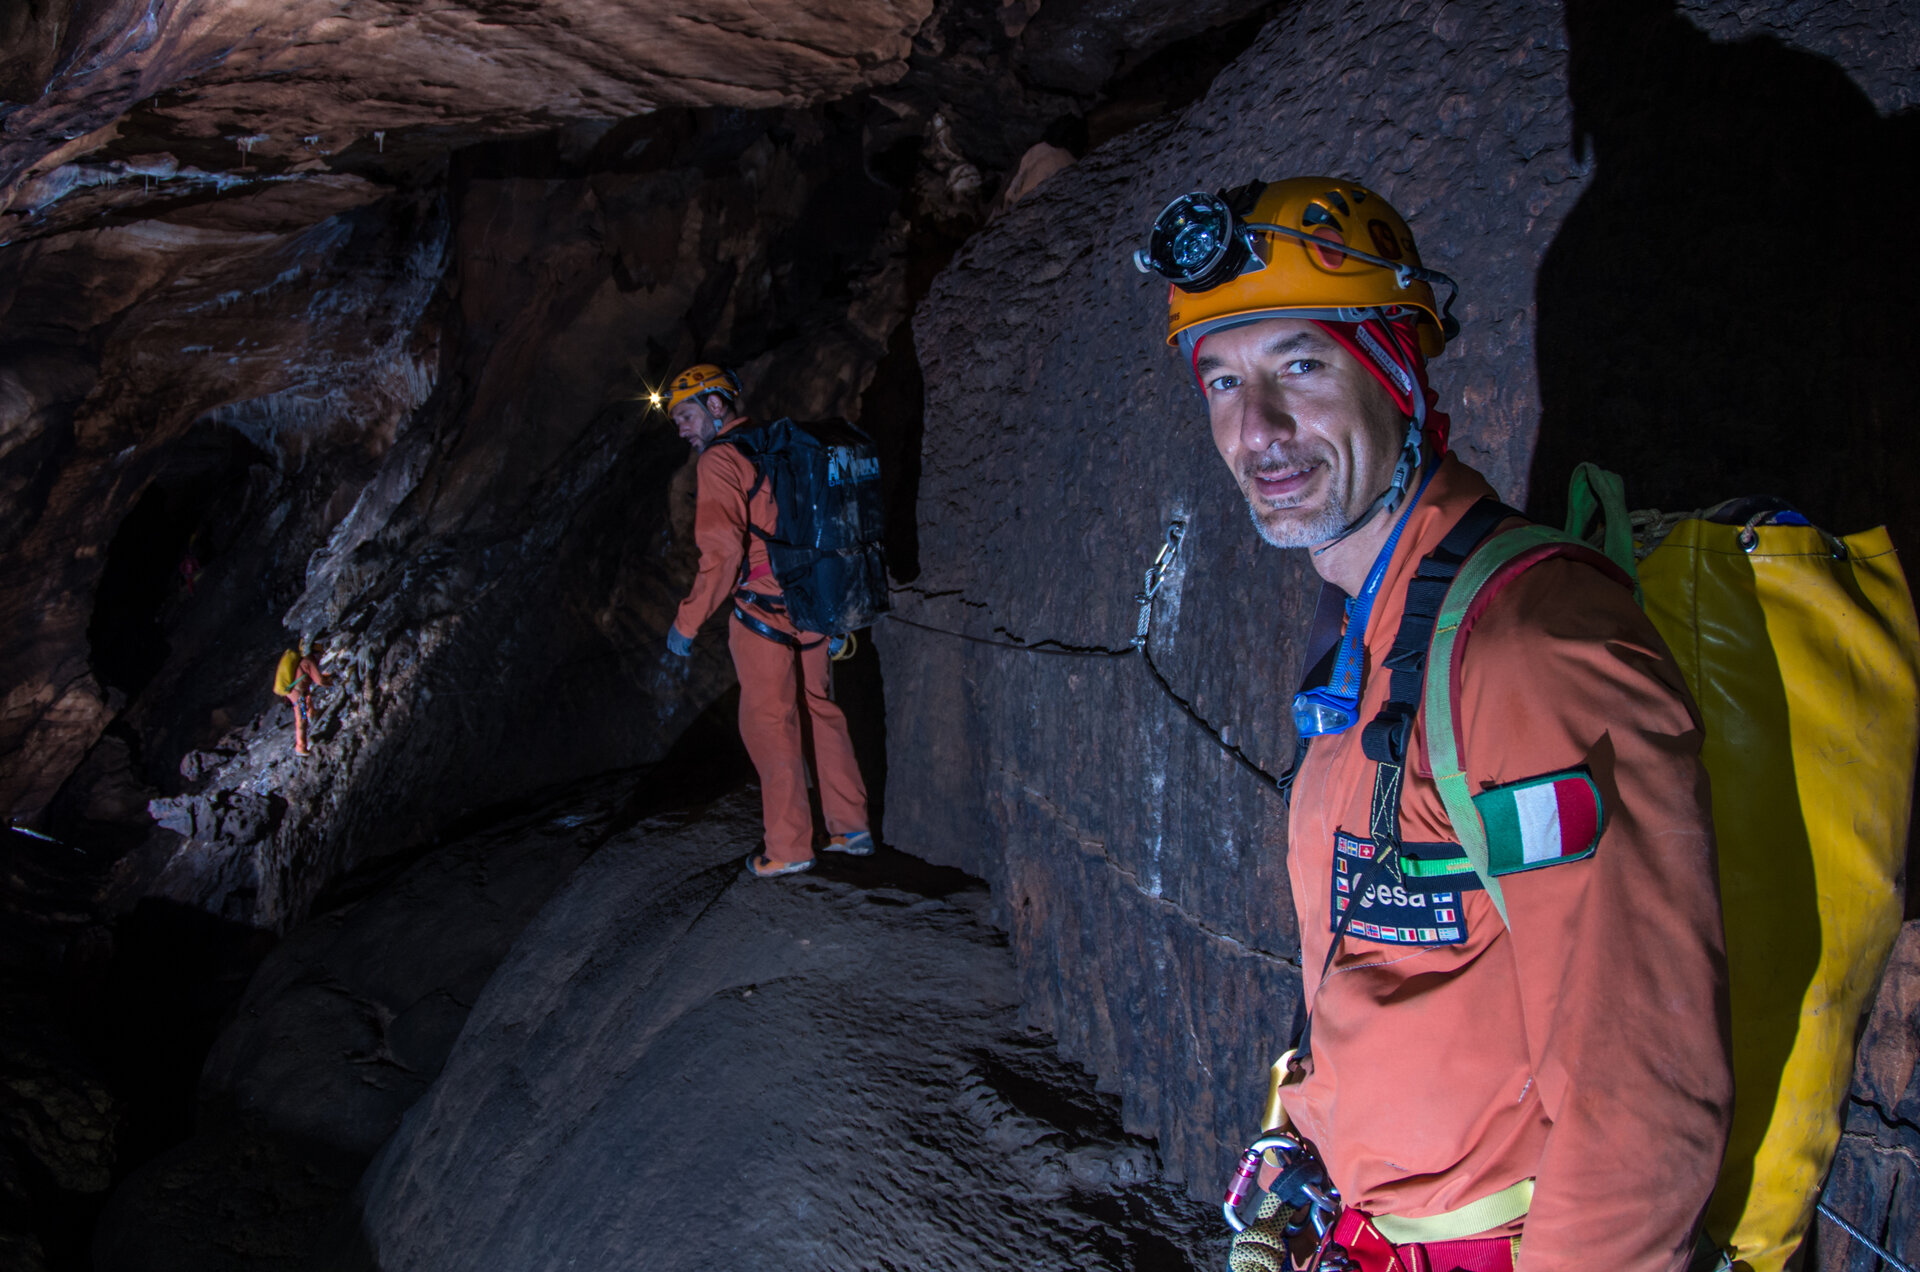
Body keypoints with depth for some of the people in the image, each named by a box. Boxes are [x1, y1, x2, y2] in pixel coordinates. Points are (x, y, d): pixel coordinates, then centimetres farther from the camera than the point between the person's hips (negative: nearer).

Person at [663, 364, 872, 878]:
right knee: (822, 712, 15)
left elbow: (723, 551, -19)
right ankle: (851, 828, 23)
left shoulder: (721, 459, -9)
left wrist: (687, 621, -11)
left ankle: (789, 847, 7)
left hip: (761, 612, -8)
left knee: (769, 724, 1)